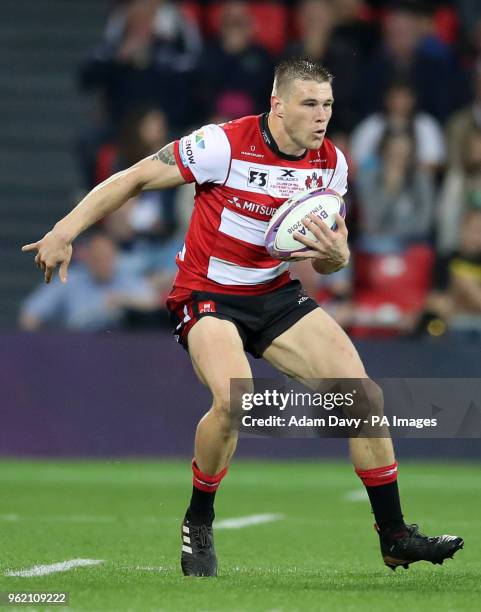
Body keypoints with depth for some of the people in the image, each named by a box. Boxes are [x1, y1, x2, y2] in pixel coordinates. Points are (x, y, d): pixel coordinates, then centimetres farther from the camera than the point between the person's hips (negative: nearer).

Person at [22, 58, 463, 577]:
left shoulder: (331, 162, -2)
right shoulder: (223, 145, -19)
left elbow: (329, 260, 8)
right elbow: (133, 179, -11)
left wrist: (335, 255, -17)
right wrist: (65, 232, -14)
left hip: (275, 295, 6)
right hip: (206, 294, -6)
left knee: (363, 392, -8)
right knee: (233, 398, -32)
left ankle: (395, 538, 4)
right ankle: (197, 525, -5)